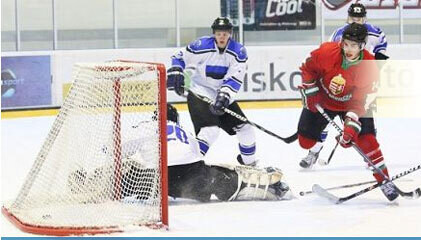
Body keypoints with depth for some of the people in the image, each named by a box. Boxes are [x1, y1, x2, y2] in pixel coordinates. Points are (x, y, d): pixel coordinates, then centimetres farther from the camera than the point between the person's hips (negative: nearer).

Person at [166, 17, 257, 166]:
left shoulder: (239, 52, -9)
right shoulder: (201, 46, -17)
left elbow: (235, 79, -17)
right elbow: (180, 57, -4)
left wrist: (224, 97, -29)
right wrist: (175, 74, -18)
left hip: (223, 95, 5)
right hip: (200, 93, -5)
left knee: (243, 126, 8)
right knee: (210, 129, -26)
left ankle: (249, 161, 30)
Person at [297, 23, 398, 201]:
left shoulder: (369, 67, -28)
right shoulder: (327, 52, -26)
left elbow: (361, 100, -28)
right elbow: (308, 68, -6)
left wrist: (351, 123, -38)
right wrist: (310, 91, -10)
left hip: (350, 104, -2)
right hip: (322, 100, 2)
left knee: (365, 138, -20)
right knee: (305, 139, 5)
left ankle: (384, 181, -12)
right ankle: (315, 150, 45)